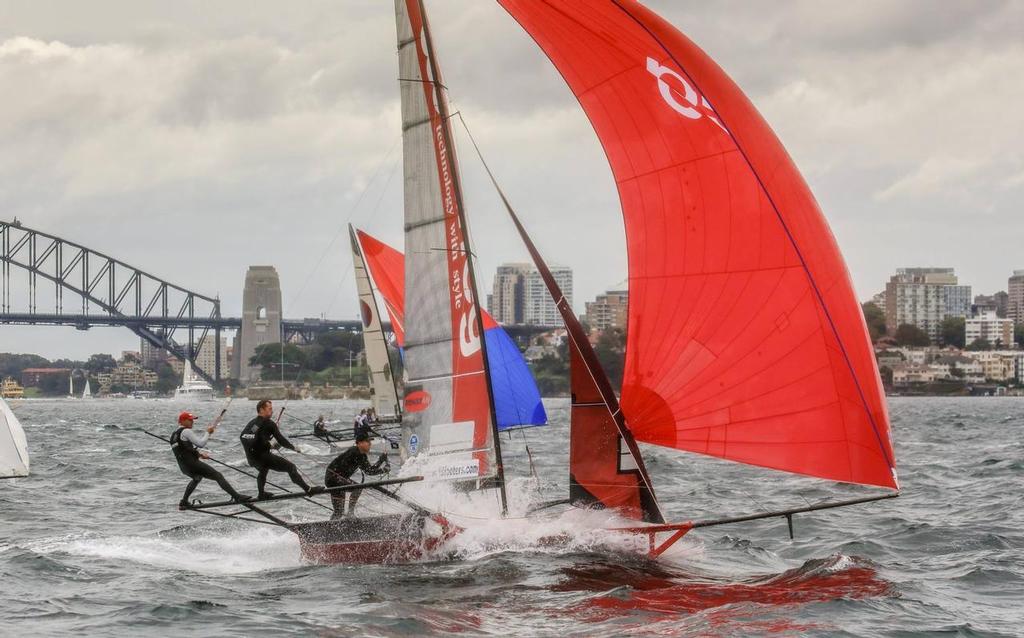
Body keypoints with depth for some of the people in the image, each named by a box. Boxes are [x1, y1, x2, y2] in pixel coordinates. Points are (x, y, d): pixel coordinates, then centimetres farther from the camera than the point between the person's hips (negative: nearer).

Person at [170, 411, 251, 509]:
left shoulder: (174, 435, 18)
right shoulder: (186, 431, -10)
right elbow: (201, 443, -14)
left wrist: (199, 453, 17)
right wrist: (207, 432, 0)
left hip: (184, 467, 9)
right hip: (193, 463, -9)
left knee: (197, 478, 39)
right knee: (218, 476, -10)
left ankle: (184, 502, 34)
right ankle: (237, 496, -20)